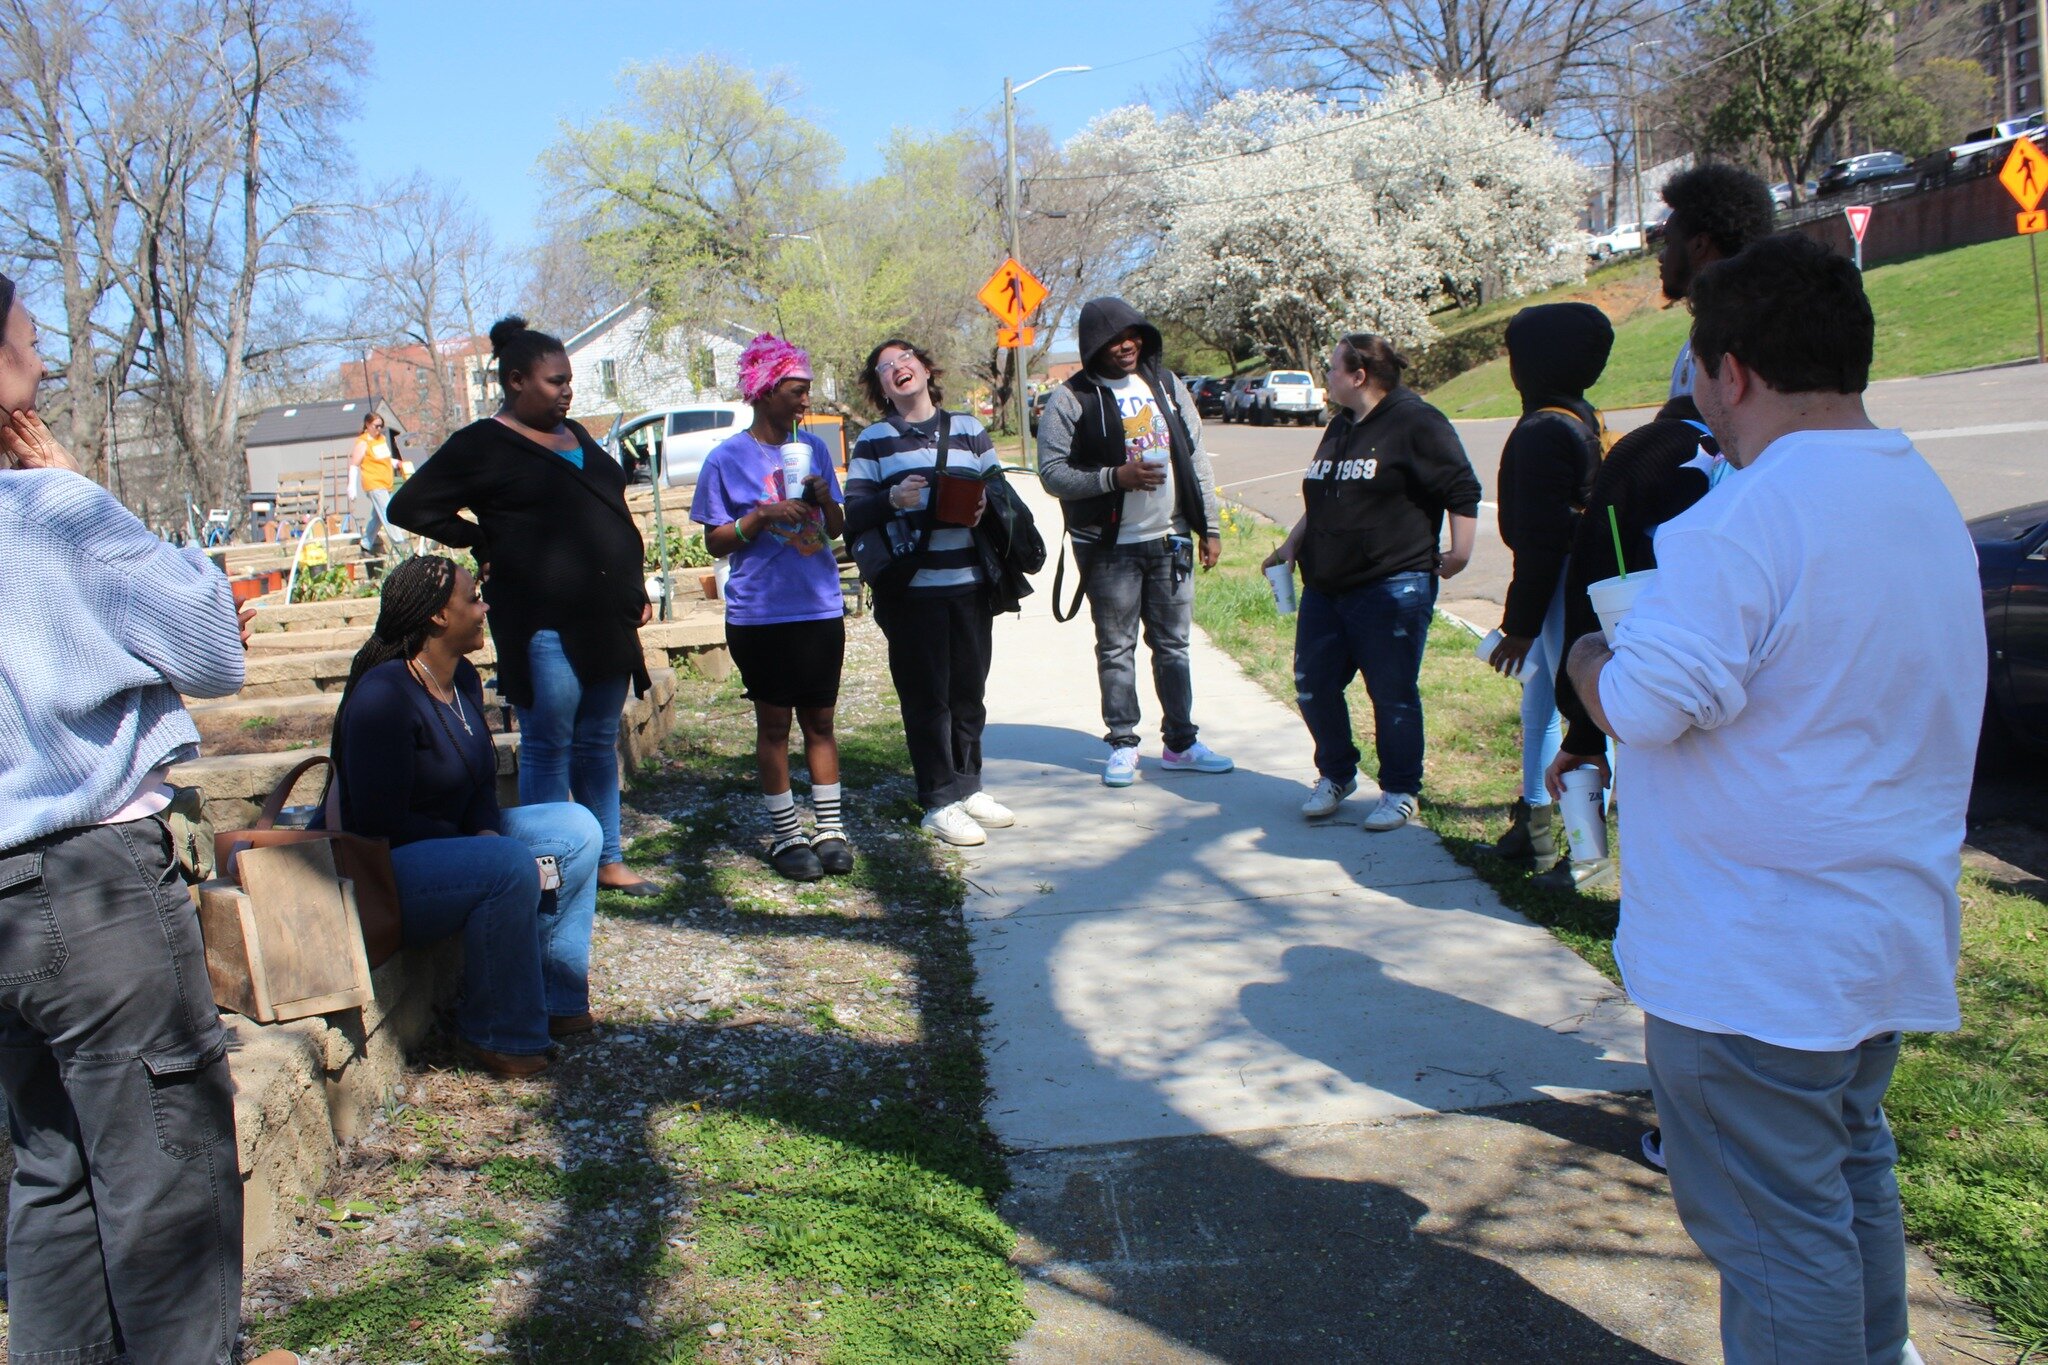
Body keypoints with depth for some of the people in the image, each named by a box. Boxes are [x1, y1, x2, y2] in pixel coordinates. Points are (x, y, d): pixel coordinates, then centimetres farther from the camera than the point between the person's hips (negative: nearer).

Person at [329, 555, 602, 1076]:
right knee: (511, 868, -33)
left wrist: (487, 830, -8)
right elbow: (380, 823, -26)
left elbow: (481, 784, 13)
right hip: (387, 869, -10)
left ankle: (555, 998, 5)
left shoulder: (463, 679, 6)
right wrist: (478, 842, -18)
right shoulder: (384, 694, -23)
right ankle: (497, 1033, -15)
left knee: (578, 829, 0)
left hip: (453, 838, 10)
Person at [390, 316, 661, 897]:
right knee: (548, 747, -1)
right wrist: (484, 544, -6)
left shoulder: (574, 435, 17)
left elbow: (612, 516, 22)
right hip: (545, 625, -7)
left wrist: (637, 590, 15)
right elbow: (411, 507, -7)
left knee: (599, 744, 13)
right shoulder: (482, 445, -4)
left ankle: (609, 861, 21)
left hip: (606, 620, 7)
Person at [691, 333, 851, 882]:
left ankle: (830, 830, 15)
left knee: (820, 720, 9)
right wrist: (762, 516, -17)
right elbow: (715, 542, -2)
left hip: (822, 610, 4)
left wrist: (825, 499, -7)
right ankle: (786, 835, 15)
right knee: (774, 724, 5)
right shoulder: (727, 459, -4)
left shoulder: (812, 447, 9)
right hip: (761, 615, -4)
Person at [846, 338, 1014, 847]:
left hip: (970, 586, 3)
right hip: (912, 591, -3)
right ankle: (939, 802, 11)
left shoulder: (969, 429, 11)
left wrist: (986, 506, -10)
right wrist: (892, 500, -22)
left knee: (969, 692, 12)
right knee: (926, 698, 1)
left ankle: (968, 787, 27)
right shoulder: (874, 441, 4)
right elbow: (854, 515, -2)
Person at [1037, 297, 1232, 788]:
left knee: (1173, 645, 10)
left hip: (1170, 540, 4)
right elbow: (1052, 473, -12)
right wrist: (1116, 477, -23)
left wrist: (1209, 526, 7)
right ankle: (1123, 745, 17)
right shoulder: (1070, 400, -7)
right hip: (1111, 548, -4)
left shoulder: (1166, 385, 8)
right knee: (1116, 648, 5)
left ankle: (1180, 742, 21)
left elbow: (1196, 457, 10)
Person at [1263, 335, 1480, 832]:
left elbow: (1463, 492, -8)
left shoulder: (1415, 422, -7)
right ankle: (1336, 774, 28)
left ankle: (1401, 791, 14)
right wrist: (1291, 545, 22)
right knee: (1313, 686, 9)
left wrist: (1459, 551, -12)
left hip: (1392, 588, -8)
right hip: (1324, 586, 8)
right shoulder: (1340, 427, 18)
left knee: (1393, 694, 0)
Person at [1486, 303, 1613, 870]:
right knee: (1539, 705, 20)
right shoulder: (1583, 420, 12)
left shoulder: (1543, 431, -19)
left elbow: (1541, 539, -22)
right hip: (1577, 583, 11)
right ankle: (1534, 822, 33)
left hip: (1560, 590, -11)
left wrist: (1519, 624, -17)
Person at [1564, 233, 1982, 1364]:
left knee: (1774, 1224, 4)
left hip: (1755, 964, -10)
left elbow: (1645, 706, -26)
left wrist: (1591, 654, -5)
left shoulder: (1746, 519, -23)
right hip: (1889, 939, 10)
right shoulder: (1927, 498, 8)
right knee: (1851, 1173, 26)